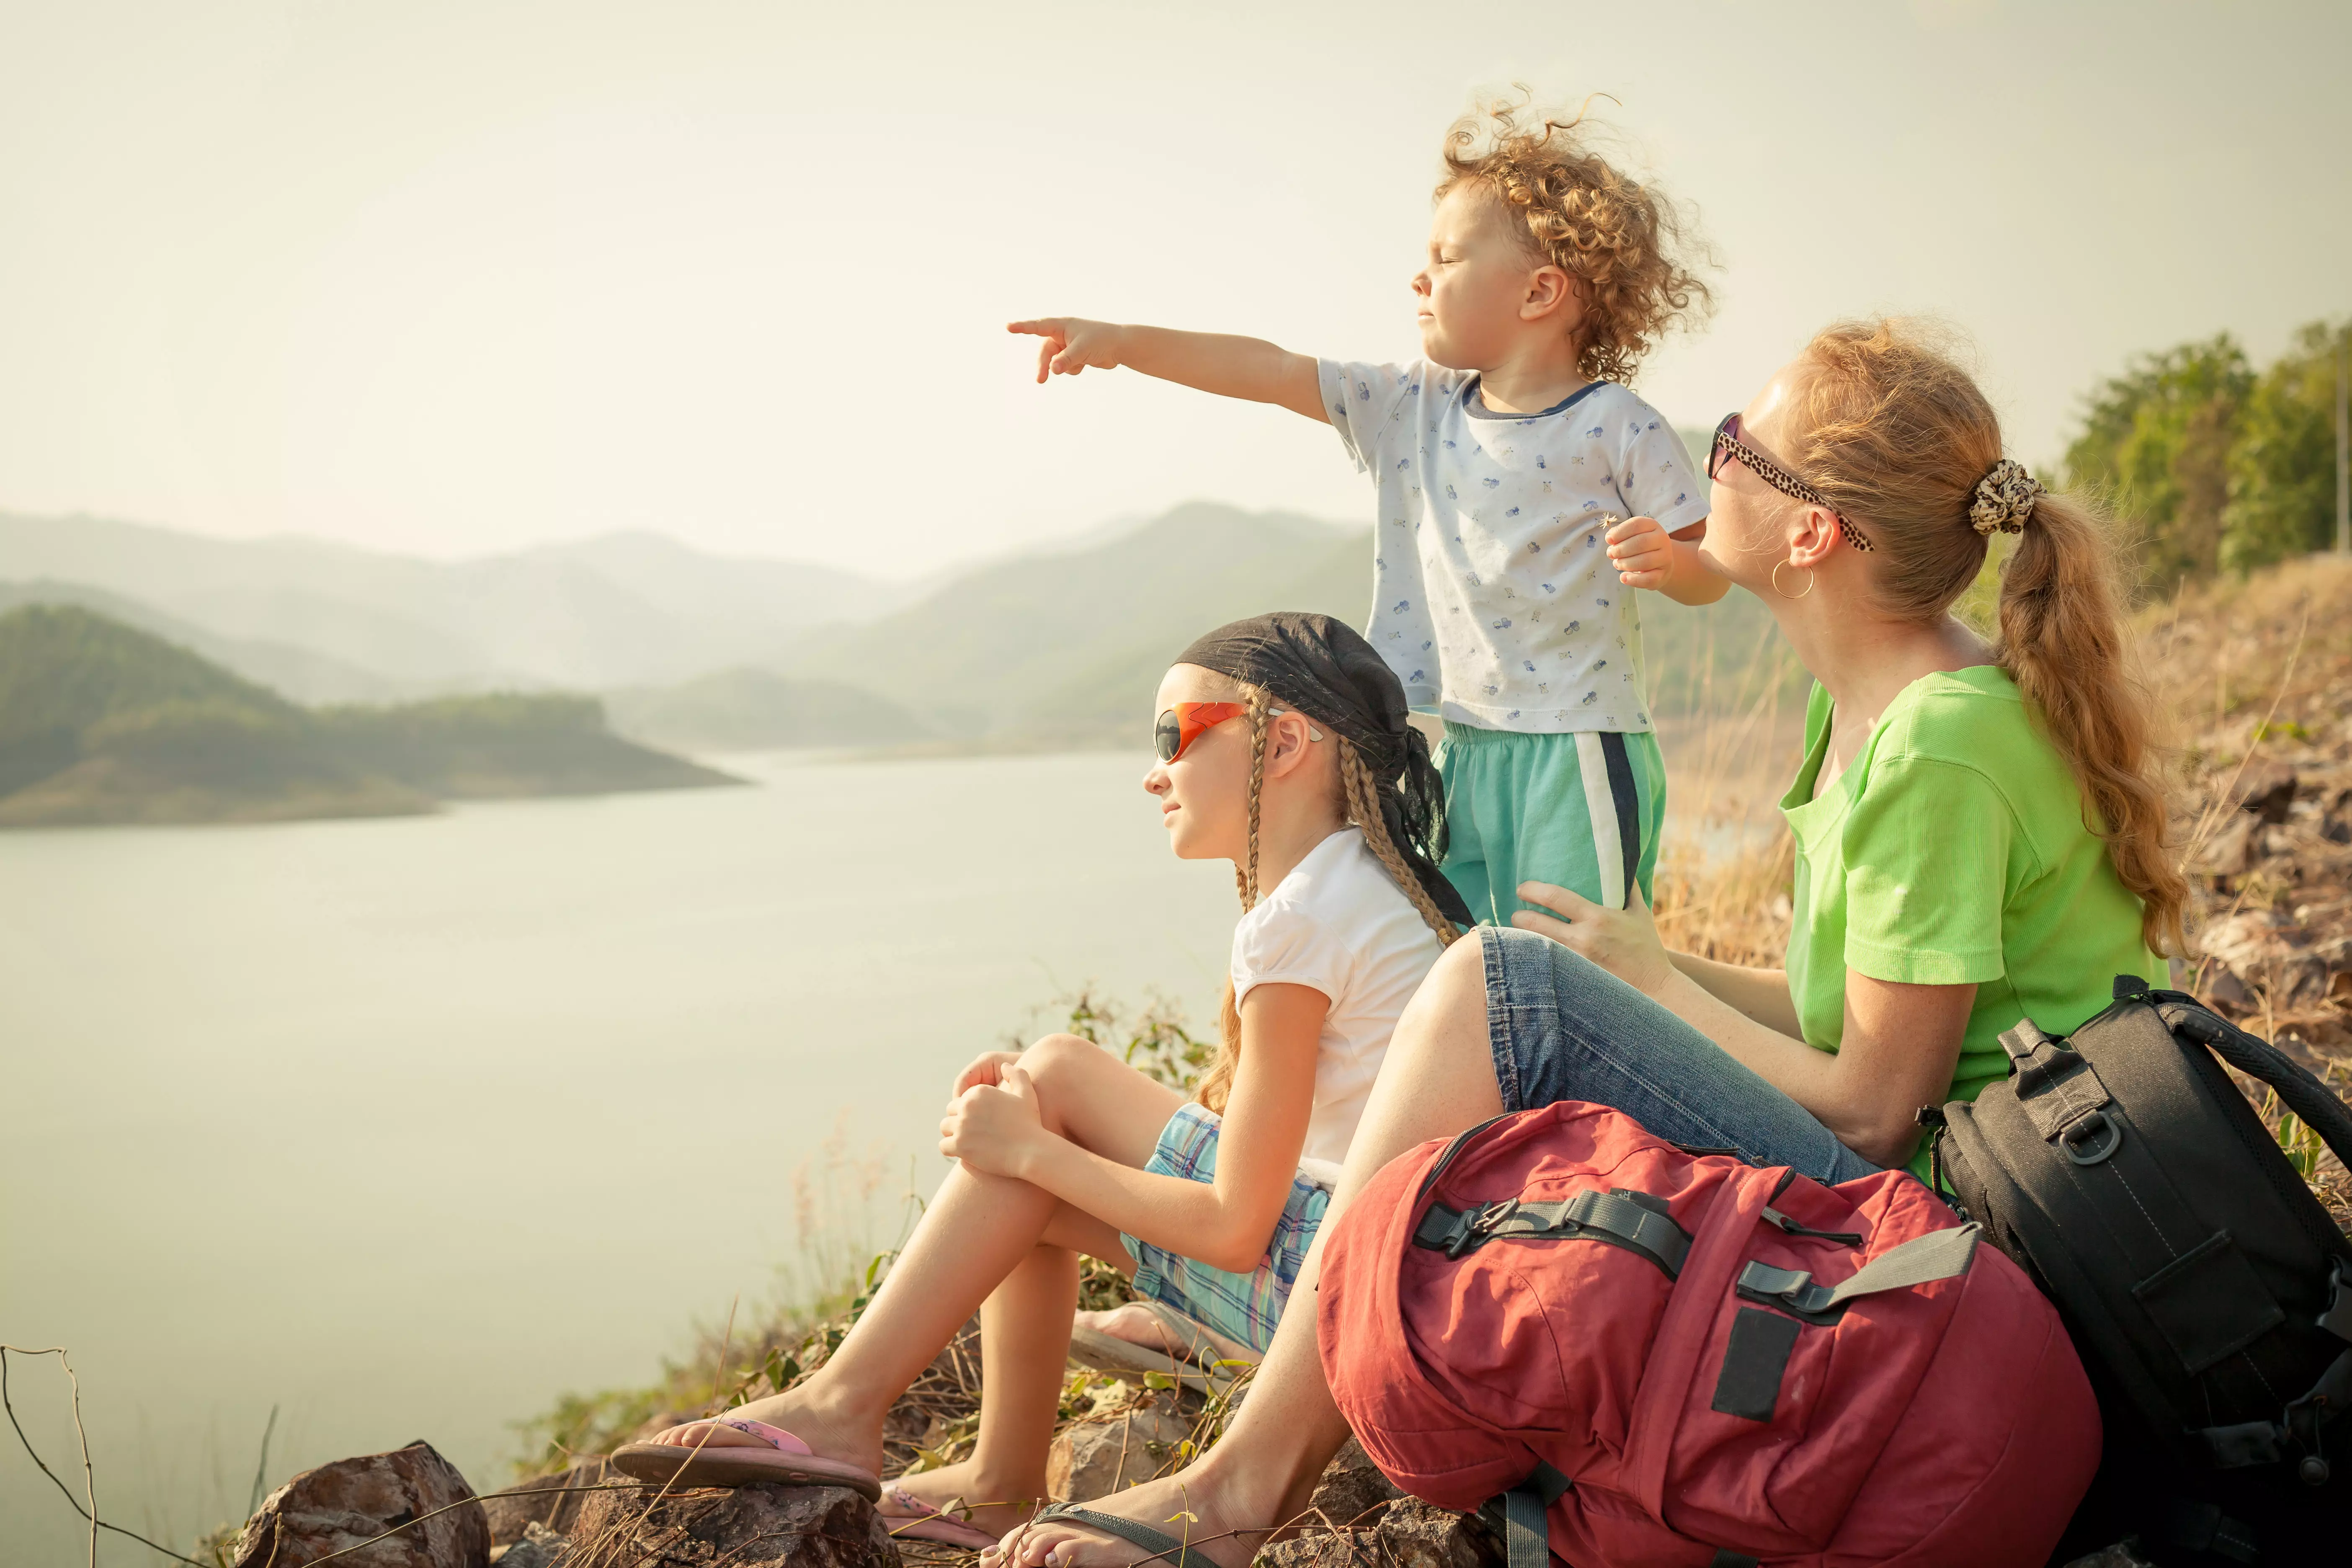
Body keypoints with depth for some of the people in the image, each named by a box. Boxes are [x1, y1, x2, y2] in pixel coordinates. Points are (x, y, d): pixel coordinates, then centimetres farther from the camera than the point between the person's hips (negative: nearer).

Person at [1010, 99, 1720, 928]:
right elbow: (1274, 370, 6)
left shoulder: (1621, 431, -8)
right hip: (1465, 755, 6)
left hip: (1580, 756, -6)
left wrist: (1665, 560, -27)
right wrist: (1124, 342, 4)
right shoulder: (1412, 409, 7)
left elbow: (1710, 578, -4)